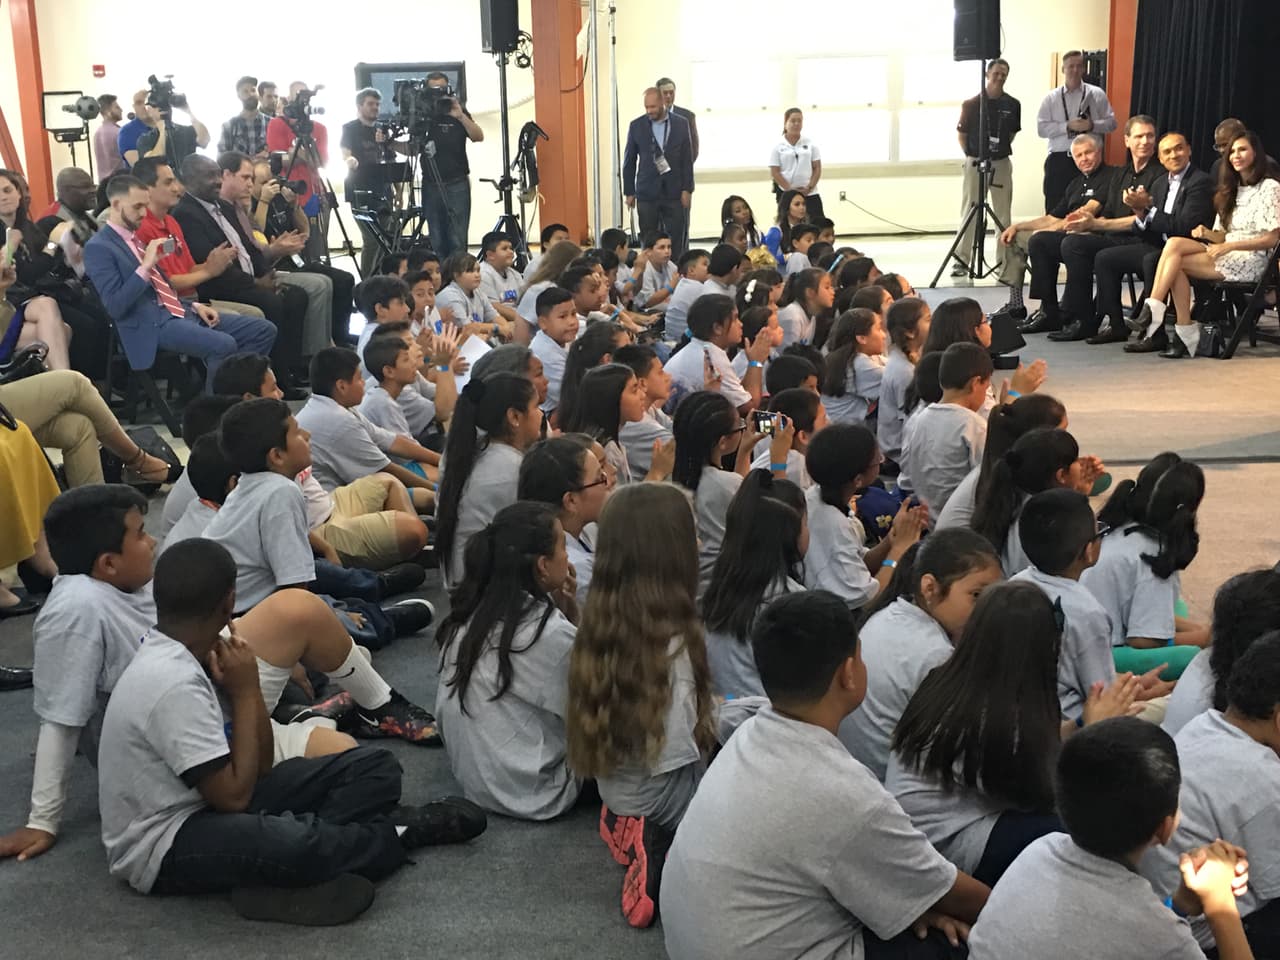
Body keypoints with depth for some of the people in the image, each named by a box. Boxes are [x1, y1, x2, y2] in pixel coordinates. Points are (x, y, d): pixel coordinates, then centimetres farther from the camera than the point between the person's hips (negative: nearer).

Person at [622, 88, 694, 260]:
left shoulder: (681, 124, 3)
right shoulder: (636, 126, 2)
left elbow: (687, 159, 4)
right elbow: (629, 161, 6)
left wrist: (687, 189, -2)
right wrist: (629, 192, 3)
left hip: (674, 192, 0)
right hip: (647, 193, 0)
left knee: (676, 239, 0)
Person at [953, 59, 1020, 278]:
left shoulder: (1013, 105, 1)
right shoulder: (971, 104, -5)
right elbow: (961, 134, 4)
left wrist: (1002, 148, 10)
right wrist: (970, 155, 2)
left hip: (1002, 163, 2)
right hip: (975, 162, -2)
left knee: (1003, 214, 6)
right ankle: (962, 260, 3)